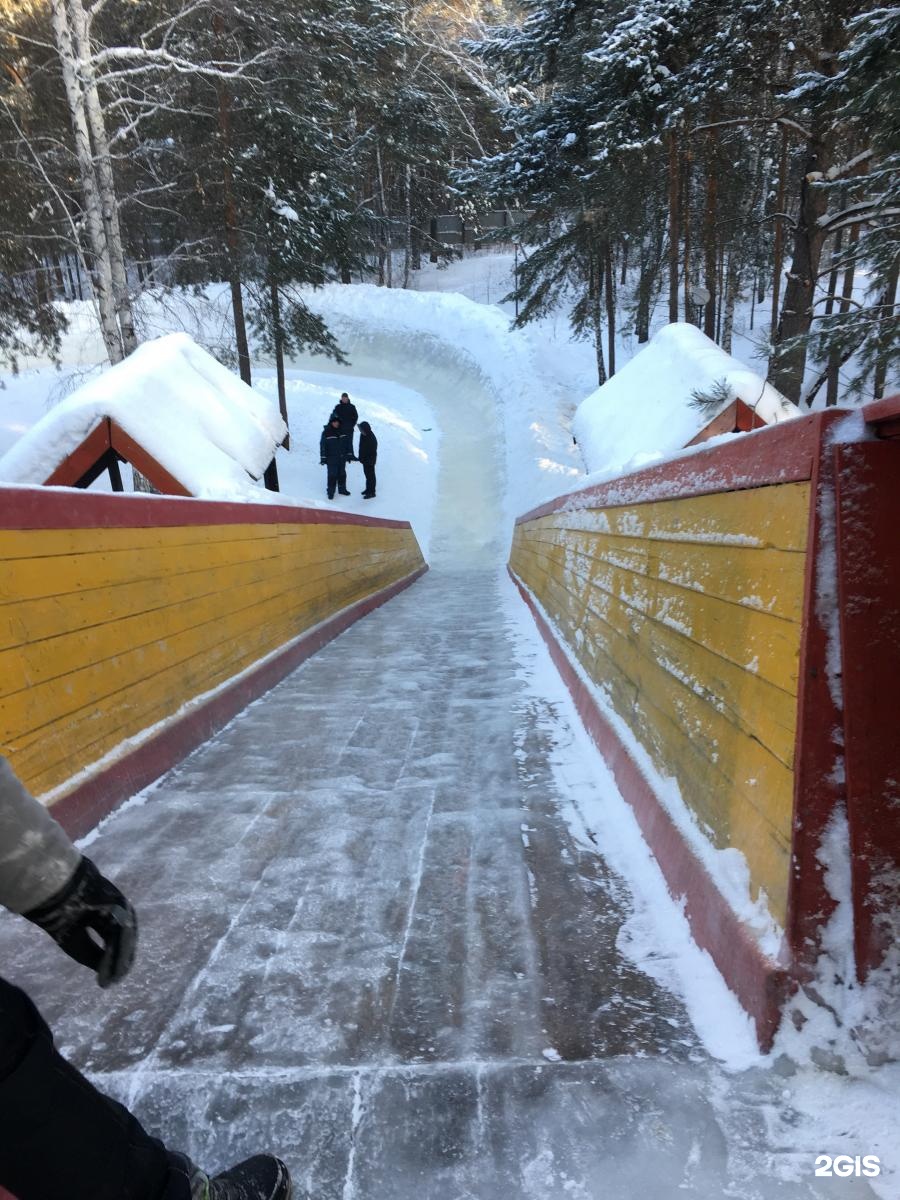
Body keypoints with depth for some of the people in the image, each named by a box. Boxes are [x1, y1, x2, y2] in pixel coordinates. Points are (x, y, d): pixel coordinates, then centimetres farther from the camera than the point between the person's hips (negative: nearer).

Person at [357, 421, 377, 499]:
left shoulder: (372, 439, -26)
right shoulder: (362, 435, -1)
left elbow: (373, 452, -22)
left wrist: (370, 461, -21)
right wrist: (360, 457, 16)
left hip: (369, 461, -9)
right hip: (364, 459, 9)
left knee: (370, 476, 1)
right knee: (367, 474, 21)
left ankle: (371, 492, 11)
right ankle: (368, 489, 36)